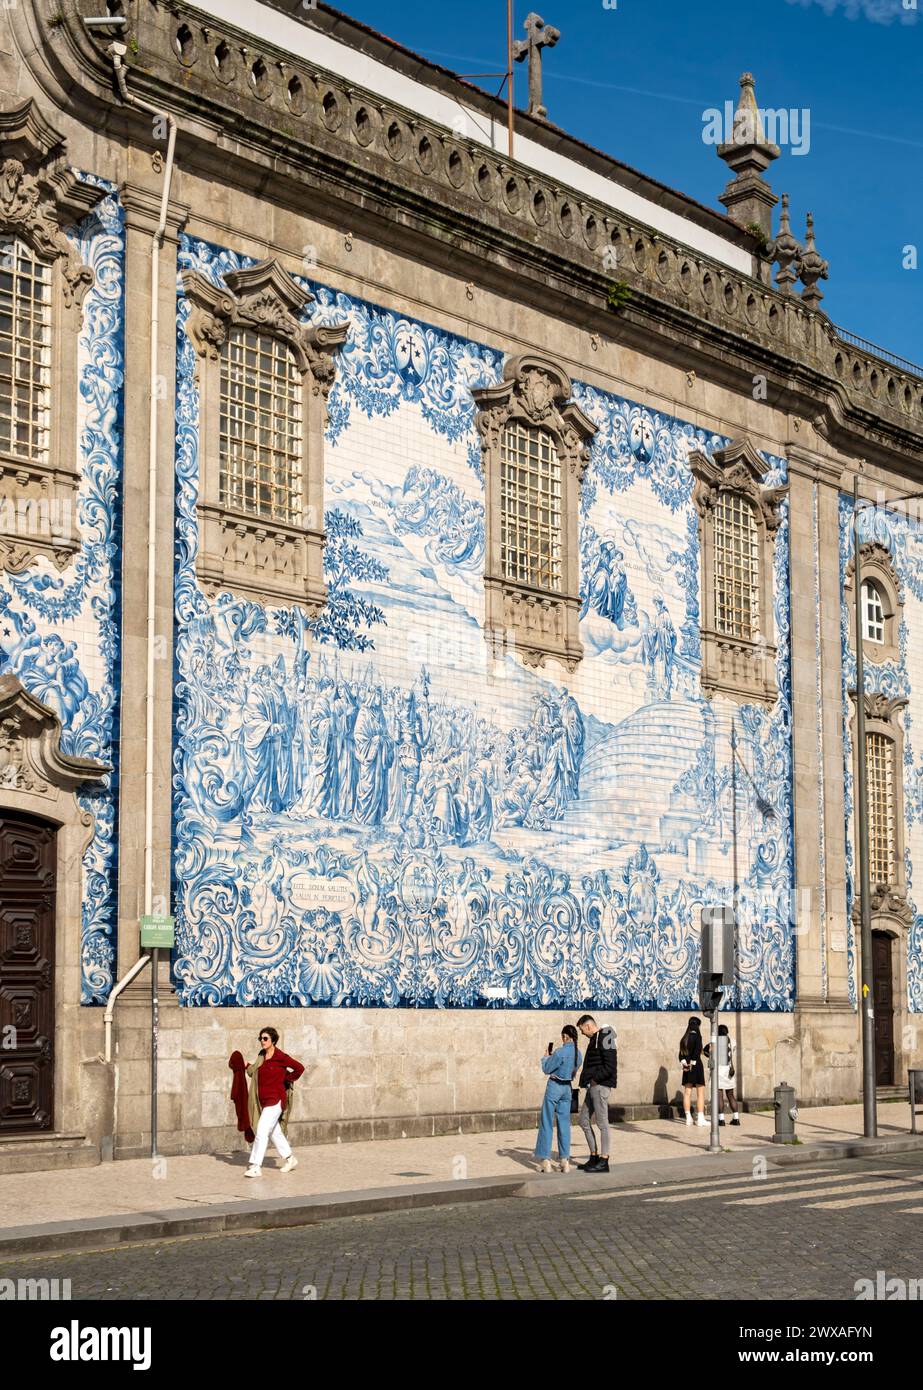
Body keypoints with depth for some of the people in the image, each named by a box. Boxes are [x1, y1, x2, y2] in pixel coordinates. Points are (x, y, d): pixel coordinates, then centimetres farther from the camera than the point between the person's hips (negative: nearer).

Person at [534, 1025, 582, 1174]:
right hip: (567, 1088, 6)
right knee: (564, 1123, 10)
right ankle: (565, 1160, 8)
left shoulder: (560, 1052, -20)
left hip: (554, 1087, -6)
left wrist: (546, 1056, 8)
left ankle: (545, 1160, 2)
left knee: (547, 1123, 3)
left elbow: (546, 1069, -10)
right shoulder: (578, 1053, 2)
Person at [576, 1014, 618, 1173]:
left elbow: (610, 1067, -20)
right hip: (593, 1086, 10)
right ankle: (594, 1158, 20)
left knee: (602, 1123, -4)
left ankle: (604, 1162, 1)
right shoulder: (595, 1039, 17)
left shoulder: (604, 1038, -14)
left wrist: (594, 1079, -15)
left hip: (600, 1086, -10)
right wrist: (586, 1079, 11)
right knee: (584, 1121, 13)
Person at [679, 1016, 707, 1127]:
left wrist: (684, 1062, -4)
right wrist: (693, 1063, -12)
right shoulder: (697, 1036, -10)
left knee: (687, 1092, 7)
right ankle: (701, 1118, -5)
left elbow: (681, 1053, 4)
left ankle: (688, 1118, 8)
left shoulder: (684, 1038, 10)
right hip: (696, 1065, -6)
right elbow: (697, 1051, -19)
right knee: (700, 1093, -1)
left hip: (687, 1067, 6)